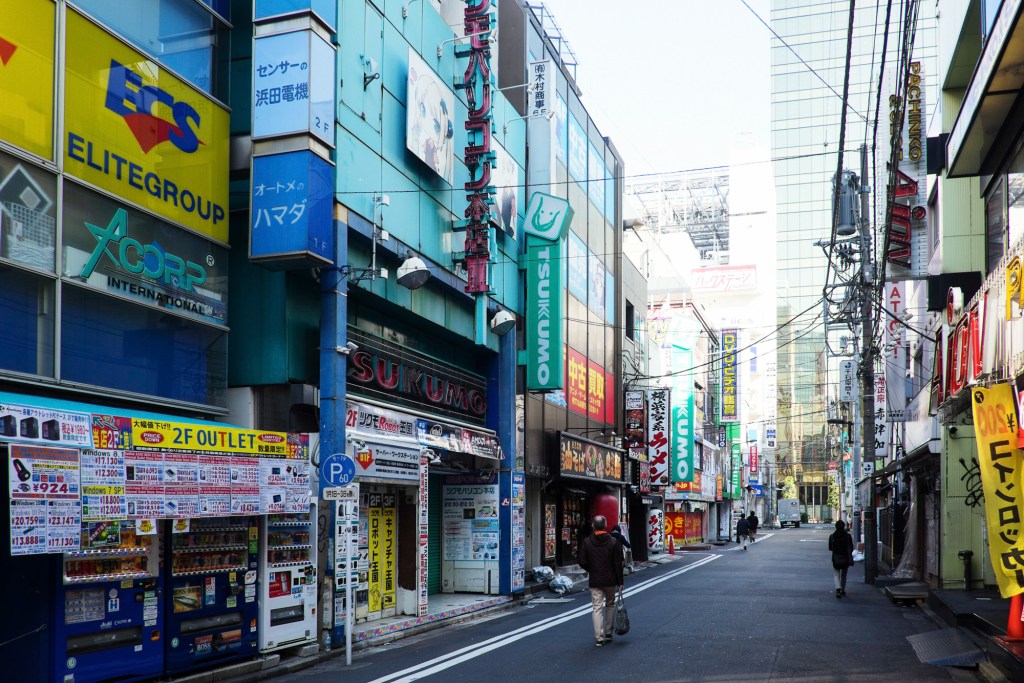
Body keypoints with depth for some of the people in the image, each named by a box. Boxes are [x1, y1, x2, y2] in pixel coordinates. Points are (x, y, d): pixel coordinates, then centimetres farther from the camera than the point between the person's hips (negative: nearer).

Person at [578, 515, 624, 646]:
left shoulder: (587, 542, -5)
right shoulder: (613, 541, -8)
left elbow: (582, 562, -5)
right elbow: (618, 563, -6)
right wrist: (620, 581, 0)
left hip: (595, 581, 0)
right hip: (610, 581, 0)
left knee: (597, 608, 3)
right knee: (610, 605, 18)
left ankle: (599, 637, -2)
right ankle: (608, 633, 22)